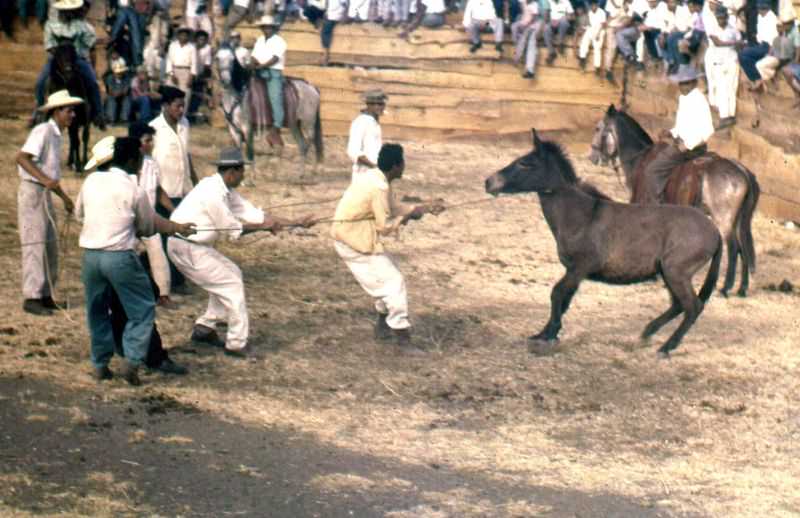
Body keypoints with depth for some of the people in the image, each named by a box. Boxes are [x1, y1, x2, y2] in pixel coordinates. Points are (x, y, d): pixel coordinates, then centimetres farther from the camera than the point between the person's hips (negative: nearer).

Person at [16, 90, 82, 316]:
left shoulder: (55, 135, 15)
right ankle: (31, 298, -5)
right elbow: (22, 157, -25)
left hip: (45, 194, 10)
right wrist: (44, 179, -33)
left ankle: (45, 295, 20)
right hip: (32, 191, -9)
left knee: (50, 246, 12)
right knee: (35, 245, -8)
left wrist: (64, 197, 26)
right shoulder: (43, 131, -13)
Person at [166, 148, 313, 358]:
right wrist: (265, 226, -4)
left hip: (195, 245, 10)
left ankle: (205, 328, 22)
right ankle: (236, 344, 0)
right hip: (186, 248, -10)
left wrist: (293, 223, 6)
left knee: (230, 274, 17)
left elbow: (250, 212, 8)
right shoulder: (212, 193, -22)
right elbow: (232, 229, -15)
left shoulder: (224, 189, 9)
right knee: (231, 283, -6)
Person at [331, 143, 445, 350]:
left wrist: (424, 208, 15)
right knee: (393, 280, -6)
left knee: (386, 275, 21)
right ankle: (402, 336, -5)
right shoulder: (379, 187, -23)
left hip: (346, 236, 10)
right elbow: (385, 227, -20)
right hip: (354, 239, -10)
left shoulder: (376, 177, 7)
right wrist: (407, 217, -5)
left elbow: (391, 209, 17)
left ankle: (383, 326, 30)